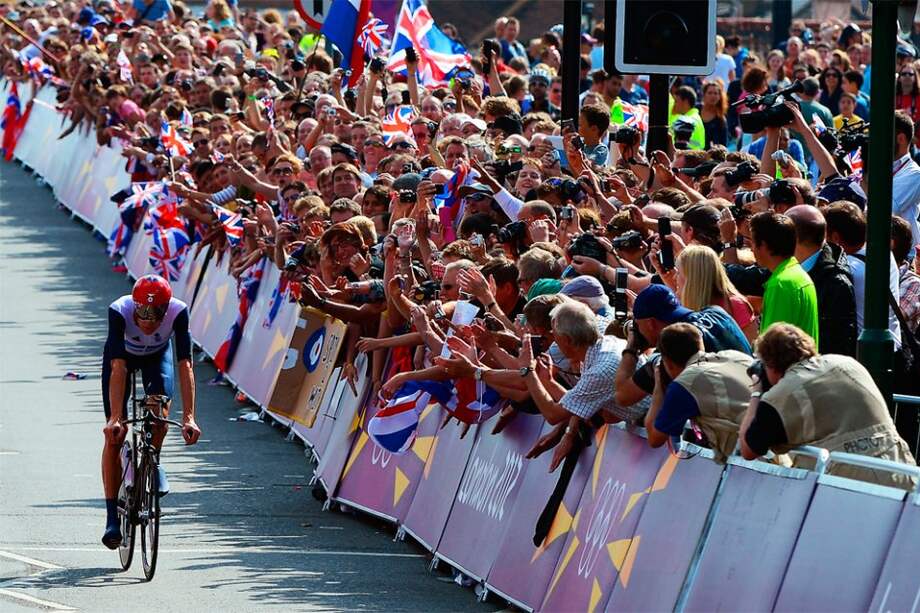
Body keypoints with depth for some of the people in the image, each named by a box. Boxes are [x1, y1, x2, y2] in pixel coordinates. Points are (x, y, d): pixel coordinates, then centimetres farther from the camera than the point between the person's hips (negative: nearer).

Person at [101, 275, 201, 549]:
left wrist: (189, 417, -47)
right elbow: (118, 368, -42)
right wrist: (115, 418, -49)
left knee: (159, 413, -26)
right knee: (114, 434, -9)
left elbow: (185, 365, -39)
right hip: (123, 354, -1)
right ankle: (112, 517, -1)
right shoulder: (119, 311, -39)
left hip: (157, 355, 1)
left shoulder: (178, 312, -37)